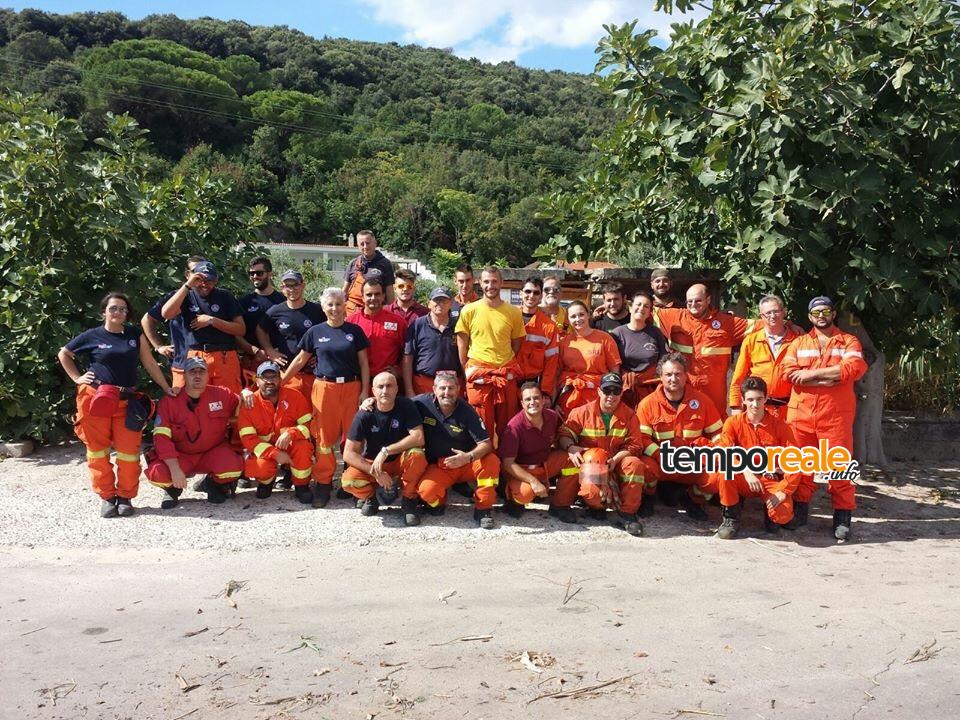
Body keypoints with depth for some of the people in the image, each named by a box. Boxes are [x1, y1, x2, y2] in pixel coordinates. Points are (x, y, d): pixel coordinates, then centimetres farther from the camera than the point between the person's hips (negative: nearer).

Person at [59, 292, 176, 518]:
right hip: (95, 399, -1)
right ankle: (106, 496, 14)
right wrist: (77, 378, 6)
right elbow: (63, 354, 15)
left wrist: (166, 388, 7)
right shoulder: (92, 336, 2)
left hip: (126, 401, 1)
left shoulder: (135, 335, 8)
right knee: (98, 449, 3)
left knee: (129, 450, -2)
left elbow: (150, 363, 10)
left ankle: (125, 496, 12)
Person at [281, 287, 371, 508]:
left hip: (351, 387, 0)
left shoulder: (354, 331, 5)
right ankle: (323, 483, 10)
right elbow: (301, 359, 13)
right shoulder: (315, 332, 6)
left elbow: (363, 362, 6)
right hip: (324, 388, 0)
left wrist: (365, 390, -1)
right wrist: (281, 380, 11)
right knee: (324, 437, 1)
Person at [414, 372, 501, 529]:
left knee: (492, 461, -28)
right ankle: (439, 501, 8)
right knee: (427, 490, -32)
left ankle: (483, 508, -7)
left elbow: (486, 443, -14)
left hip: (466, 464, 1)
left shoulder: (466, 411, -10)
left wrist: (468, 457, -33)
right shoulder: (422, 403, -10)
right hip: (437, 466, 0)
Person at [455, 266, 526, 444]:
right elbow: (461, 346, 4)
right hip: (478, 377, -1)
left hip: (507, 377, 2)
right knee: (482, 428, 4)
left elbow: (516, 344, 11)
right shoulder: (469, 311, 0)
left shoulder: (514, 312, 4)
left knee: (507, 427, 8)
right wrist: (468, 372, 1)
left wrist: (508, 369, 4)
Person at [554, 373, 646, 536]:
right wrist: (571, 447, -25)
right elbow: (565, 434, -1)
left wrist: (616, 459, -18)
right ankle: (598, 505, 6)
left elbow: (634, 445, 0)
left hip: (616, 465, 2)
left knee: (635, 464, -31)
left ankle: (627, 514, -16)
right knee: (592, 490, -36)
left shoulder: (629, 416, 4)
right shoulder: (582, 412, 0)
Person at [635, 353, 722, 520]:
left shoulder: (701, 400, 1)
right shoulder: (647, 404, -6)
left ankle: (693, 500, 10)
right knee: (645, 467, -35)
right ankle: (648, 498, 4)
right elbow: (642, 438, -10)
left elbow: (717, 433, 7)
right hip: (660, 464, -2)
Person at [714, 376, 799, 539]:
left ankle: (771, 513, 12)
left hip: (772, 481, -1)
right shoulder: (733, 422, -5)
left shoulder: (779, 426, -6)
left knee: (783, 515, -28)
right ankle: (731, 517, -8)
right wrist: (745, 471, -33)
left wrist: (782, 492, -17)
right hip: (744, 481, 1)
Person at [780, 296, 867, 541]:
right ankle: (799, 509, 17)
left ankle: (843, 517, 8)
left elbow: (855, 368, -12)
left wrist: (811, 374, -11)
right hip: (800, 413, 2)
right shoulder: (798, 343, 13)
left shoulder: (849, 342, 9)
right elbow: (788, 372, -4)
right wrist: (830, 378, -10)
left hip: (836, 415, -2)